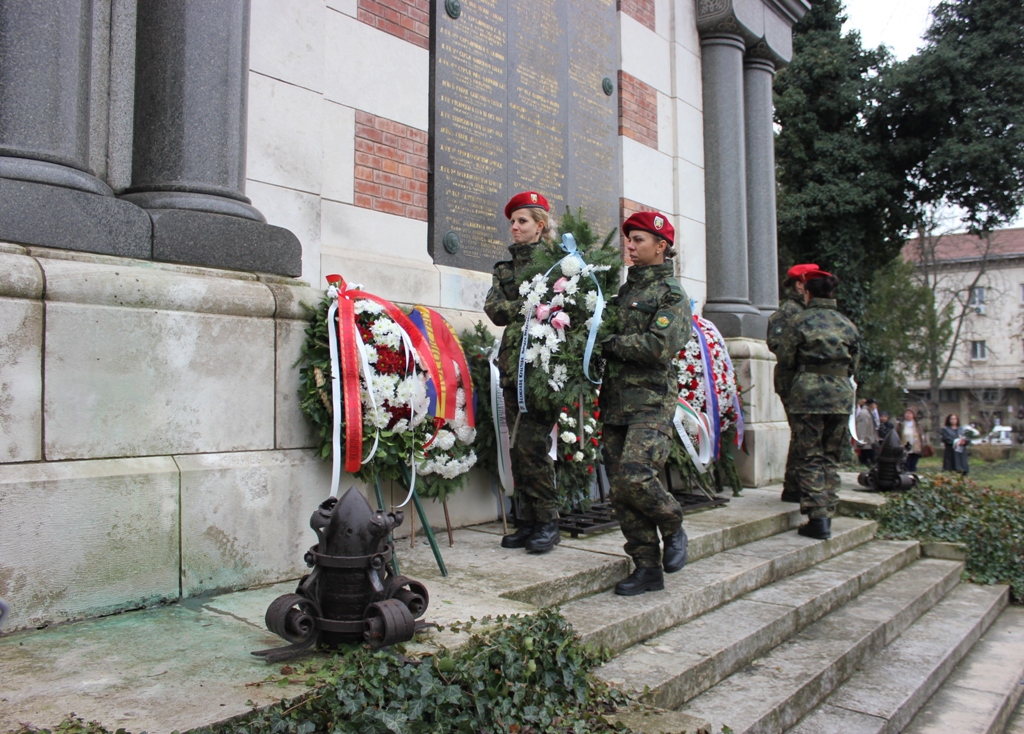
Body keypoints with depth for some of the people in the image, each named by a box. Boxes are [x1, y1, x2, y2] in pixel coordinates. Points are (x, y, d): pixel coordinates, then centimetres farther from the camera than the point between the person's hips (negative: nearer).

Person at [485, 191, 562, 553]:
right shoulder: (506, 267, 19)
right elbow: (493, 307, 5)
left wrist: (517, 310, -14)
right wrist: (526, 307, -11)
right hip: (514, 364, 6)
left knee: (531, 444, -11)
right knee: (518, 446, 6)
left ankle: (548, 523, 1)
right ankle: (528, 521, 14)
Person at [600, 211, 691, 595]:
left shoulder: (671, 293, -1)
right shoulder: (625, 290, 20)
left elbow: (661, 346, -16)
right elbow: (609, 337, 24)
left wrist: (610, 343, -9)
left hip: (651, 403, -7)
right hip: (615, 401, 7)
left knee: (635, 476, -21)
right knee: (620, 490, 4)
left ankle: (673, 527, 9)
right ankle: (648, 568, 14)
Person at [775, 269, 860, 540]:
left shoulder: (803, 320, -3)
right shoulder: (847, 324, 10)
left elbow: (785, 358, 0)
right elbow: (853, 364, 16)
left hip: (809, 394, -4)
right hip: (841, 395, 4)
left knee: (810, 458, 0)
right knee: (831, 458, 13)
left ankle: (818, 519, -5)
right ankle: (827, 513, 14)